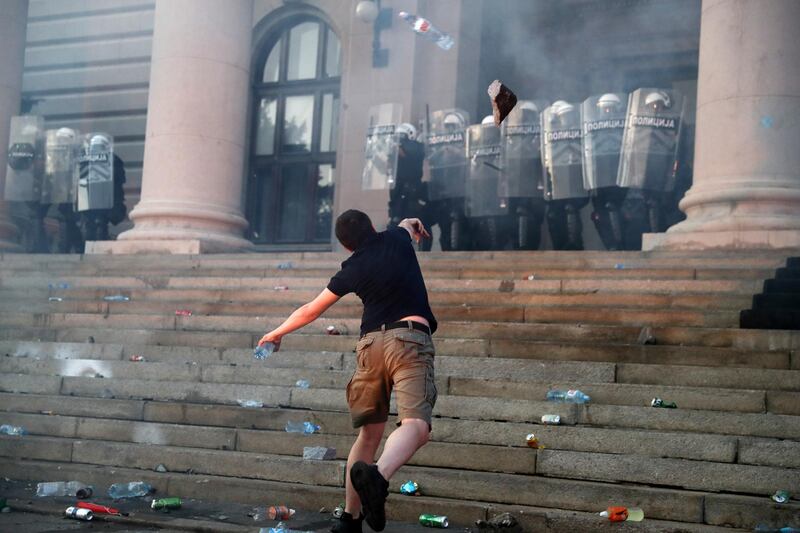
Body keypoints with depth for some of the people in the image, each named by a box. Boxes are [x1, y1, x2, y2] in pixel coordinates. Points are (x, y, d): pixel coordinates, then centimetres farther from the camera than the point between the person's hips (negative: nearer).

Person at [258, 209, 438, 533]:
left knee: (369, 433, 15)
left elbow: (310, 311, 25)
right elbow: (407, 224, 42)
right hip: (409, 340, -3)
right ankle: (378, 475, -47)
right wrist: (411, 223, 67)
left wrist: (276, 333, 41)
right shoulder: (397, 239, 15)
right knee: (415, 425, -19)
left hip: (370, 343, 3)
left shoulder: (352, 269, 16)